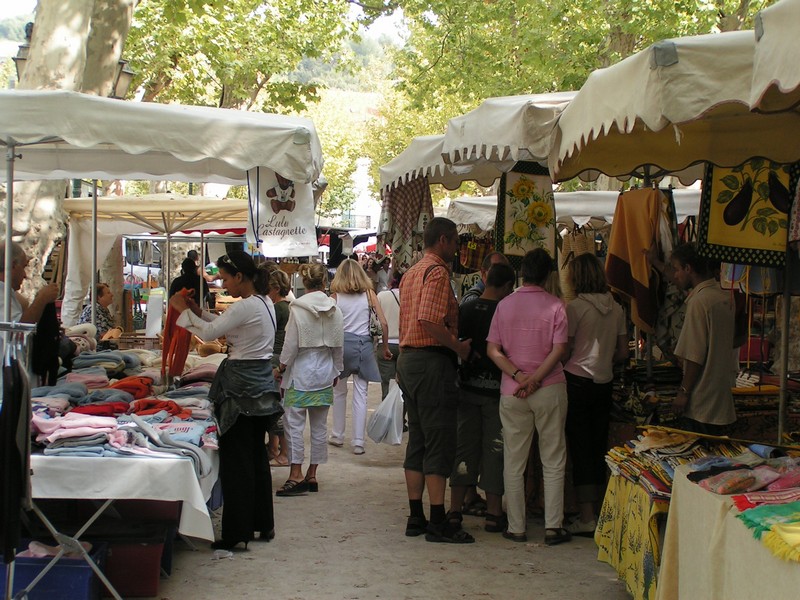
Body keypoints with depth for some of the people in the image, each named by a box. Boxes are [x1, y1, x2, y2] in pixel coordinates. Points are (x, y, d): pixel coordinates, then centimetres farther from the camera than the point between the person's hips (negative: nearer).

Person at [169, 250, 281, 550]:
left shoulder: (246, 307, -19)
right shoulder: (265, 303, 11)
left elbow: (209, 332, -16)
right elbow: (224, 325, 20)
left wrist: (184, 310, -2)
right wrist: (198, 311, 12)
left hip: (241, 386, -10)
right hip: (261, 384, 10)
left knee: (236, 460, -4)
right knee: (257, 455, 17)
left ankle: (237, 532, 0)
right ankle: (263, 523, 25)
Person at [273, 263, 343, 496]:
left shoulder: (297, 308, -11)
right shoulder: (334, 309, 1)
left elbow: (291, 344, -10)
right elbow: (338, 345, 8)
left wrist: (281, 367, 4)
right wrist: (336, 370, 21)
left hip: (301, 371, -4)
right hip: (325, 372, 4)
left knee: (294, 423, -3)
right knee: (319, 425, 9)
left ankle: (296, 474, -10)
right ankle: (312, 475, 13)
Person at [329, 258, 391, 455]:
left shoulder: (335, 296, 1)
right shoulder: (369, 293, 2)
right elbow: (384, 323, -2)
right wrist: (385, 346, 10)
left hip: (341, 343, 0)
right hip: (363, 344, 0)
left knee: (339, 391, 17)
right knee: (360, 394, 2)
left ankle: (338, 436, 24)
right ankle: (358, 442, 1)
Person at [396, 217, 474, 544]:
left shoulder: (411, 273, 20)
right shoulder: (437, 272, -12)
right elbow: (429, 320, -24)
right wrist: (458, 346, -15)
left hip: (408, 357, 10)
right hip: (432, 360, -10)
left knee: (417, 440, 12)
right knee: (440, 441, -7)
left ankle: (416, 517, 14)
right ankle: (438, 521, -6)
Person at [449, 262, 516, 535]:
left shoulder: (465, 309, -1)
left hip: (468, 388, 4)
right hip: (496, 390, -4)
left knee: (464, 447, 11)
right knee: (494, 450, 4)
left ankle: (455, 509, 12)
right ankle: (494, 514, 8)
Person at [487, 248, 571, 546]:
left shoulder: (505, 305, 2)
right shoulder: (555, 306, -5)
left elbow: (493, 349, -4)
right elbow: (559, 350, -13)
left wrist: (518, 375, -9)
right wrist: (535, 379, -13)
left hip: (512, 392, 2)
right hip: (550, 389, -2)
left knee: (513, 462, 8)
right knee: (553, 461, 7)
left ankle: (516, 527, 10)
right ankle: (553, 527, 5)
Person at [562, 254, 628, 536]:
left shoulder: (575, 307, -11)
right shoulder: (616, 309, 5)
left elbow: (564, 350, -10)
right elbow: (623, 353, 10)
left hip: (577, 382, -5)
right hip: (604, 383, 5)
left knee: (580, 449, -1)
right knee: (599, 449, 12)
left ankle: (586, 518, -2)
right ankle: (601, 512, 17)